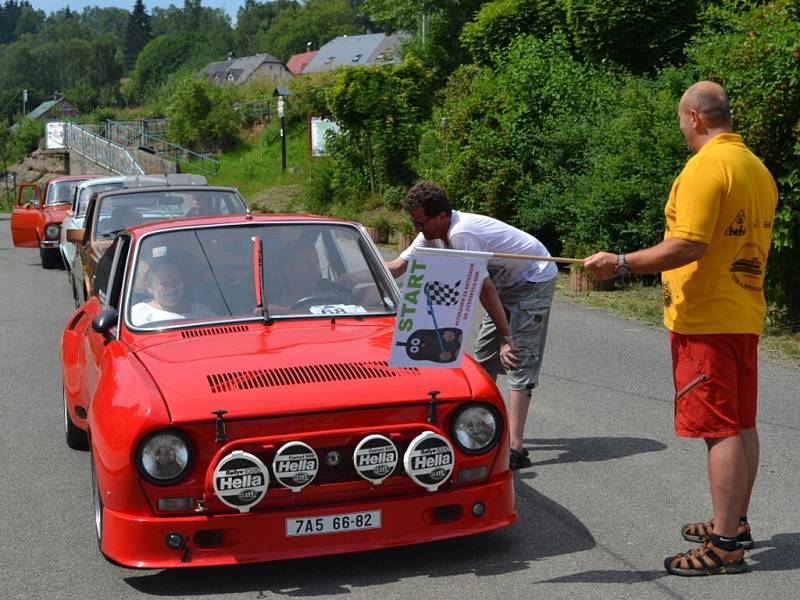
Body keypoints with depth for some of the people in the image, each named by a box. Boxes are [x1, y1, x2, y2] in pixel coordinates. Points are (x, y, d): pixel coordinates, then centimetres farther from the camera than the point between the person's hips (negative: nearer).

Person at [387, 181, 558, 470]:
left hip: (535, 281, -10)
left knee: (518, 359, -17)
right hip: (507, 283, 10)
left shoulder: (461, 234, -31)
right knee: (484, 355, 11)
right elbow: (397, 267, 3)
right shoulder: (432, 234, -3)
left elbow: (485, 289, -29)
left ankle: (515, 449, -23)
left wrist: (506, 337, -24)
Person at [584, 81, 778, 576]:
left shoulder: (706, 167, -16)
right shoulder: (758, 168, 12)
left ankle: (725, 546, -2)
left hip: (705, 319, -9)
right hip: (745, 316, 9)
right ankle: (736, 524, 26)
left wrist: (621, 264, -19)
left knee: (720, 429, -7)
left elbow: (687, 246, -24)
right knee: (742, 424, 14)